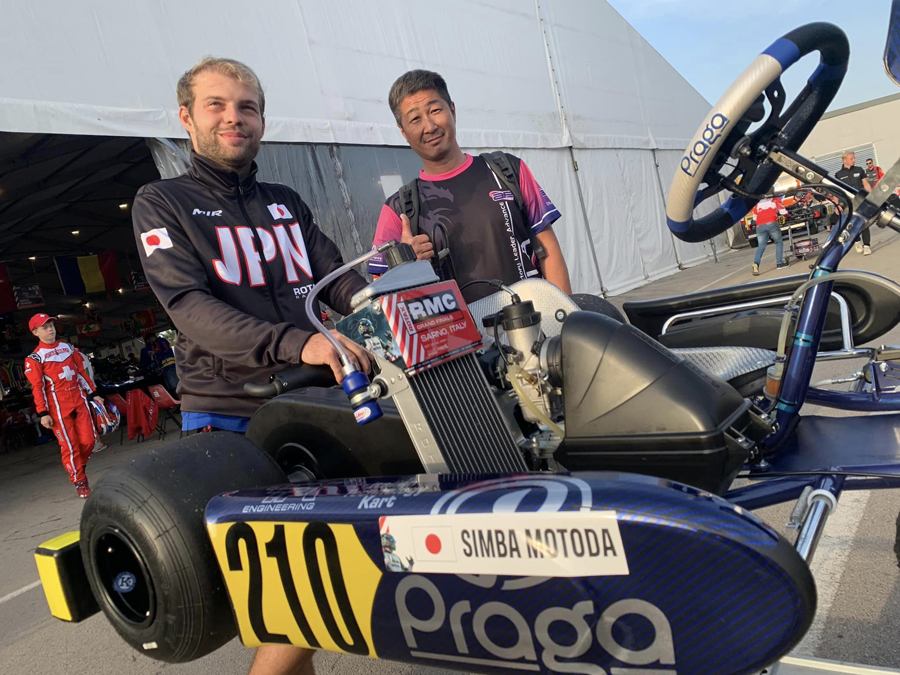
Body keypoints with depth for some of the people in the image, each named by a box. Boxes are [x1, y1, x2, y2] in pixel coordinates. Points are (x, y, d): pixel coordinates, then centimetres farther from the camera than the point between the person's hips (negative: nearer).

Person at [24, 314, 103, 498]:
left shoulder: (68, 348, 12)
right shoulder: (34, 358, -5)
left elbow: (82, 372, 16)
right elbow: (37, 387, -8)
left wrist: (93, 394, 14)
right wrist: (43, 413, -12)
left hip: (79, 400, 5)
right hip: (58, 407, -5)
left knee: (89, 440, 1)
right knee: (69, 446, -1)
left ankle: (78, 466, 28)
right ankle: (79, 481, 12)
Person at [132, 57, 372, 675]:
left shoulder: (287, 203, 19)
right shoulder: (162, 204, 4)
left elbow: (339, 278, 10)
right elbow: (190, 306, -12)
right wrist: (294, 341, -29)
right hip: (228, 420, -4)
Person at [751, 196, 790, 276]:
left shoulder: (758, 203, 26)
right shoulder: (775, 199, 18)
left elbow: (755, 215, 22)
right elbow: (783, 212, 12)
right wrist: (787, 215, 33)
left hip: (760, 226, 2)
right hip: (772, 223, -2)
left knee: (761, 246, 2)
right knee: (779, 242, 16)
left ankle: (756, 264, -20)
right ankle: (779, 262, 8)